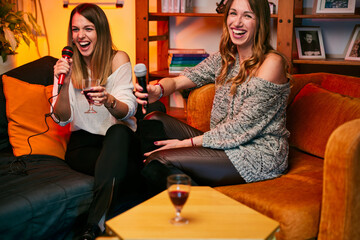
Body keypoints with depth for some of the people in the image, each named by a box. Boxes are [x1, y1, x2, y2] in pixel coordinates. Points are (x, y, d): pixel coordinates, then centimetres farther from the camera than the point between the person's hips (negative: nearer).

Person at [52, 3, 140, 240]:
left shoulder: (118, 59, -3)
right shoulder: (67, 65, 3)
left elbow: (128, 111, -12)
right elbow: (62, 119, -3)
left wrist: (108, 101, -35)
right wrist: (64, 85, -21)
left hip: (120, 137, 0)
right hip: (83, 141, 0)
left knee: (118, 132, -37)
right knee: (121, 168, -33)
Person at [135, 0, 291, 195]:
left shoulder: (272, 63, -15)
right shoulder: (225, 58, 9)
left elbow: (243, 126, -19)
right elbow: (181, 79, 0)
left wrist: (189, 143, -20)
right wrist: (158, 89, -25)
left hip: (259, 154, -8)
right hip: (226, 143, 8)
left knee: (159, 160, -19)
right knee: (155, 121, 0)